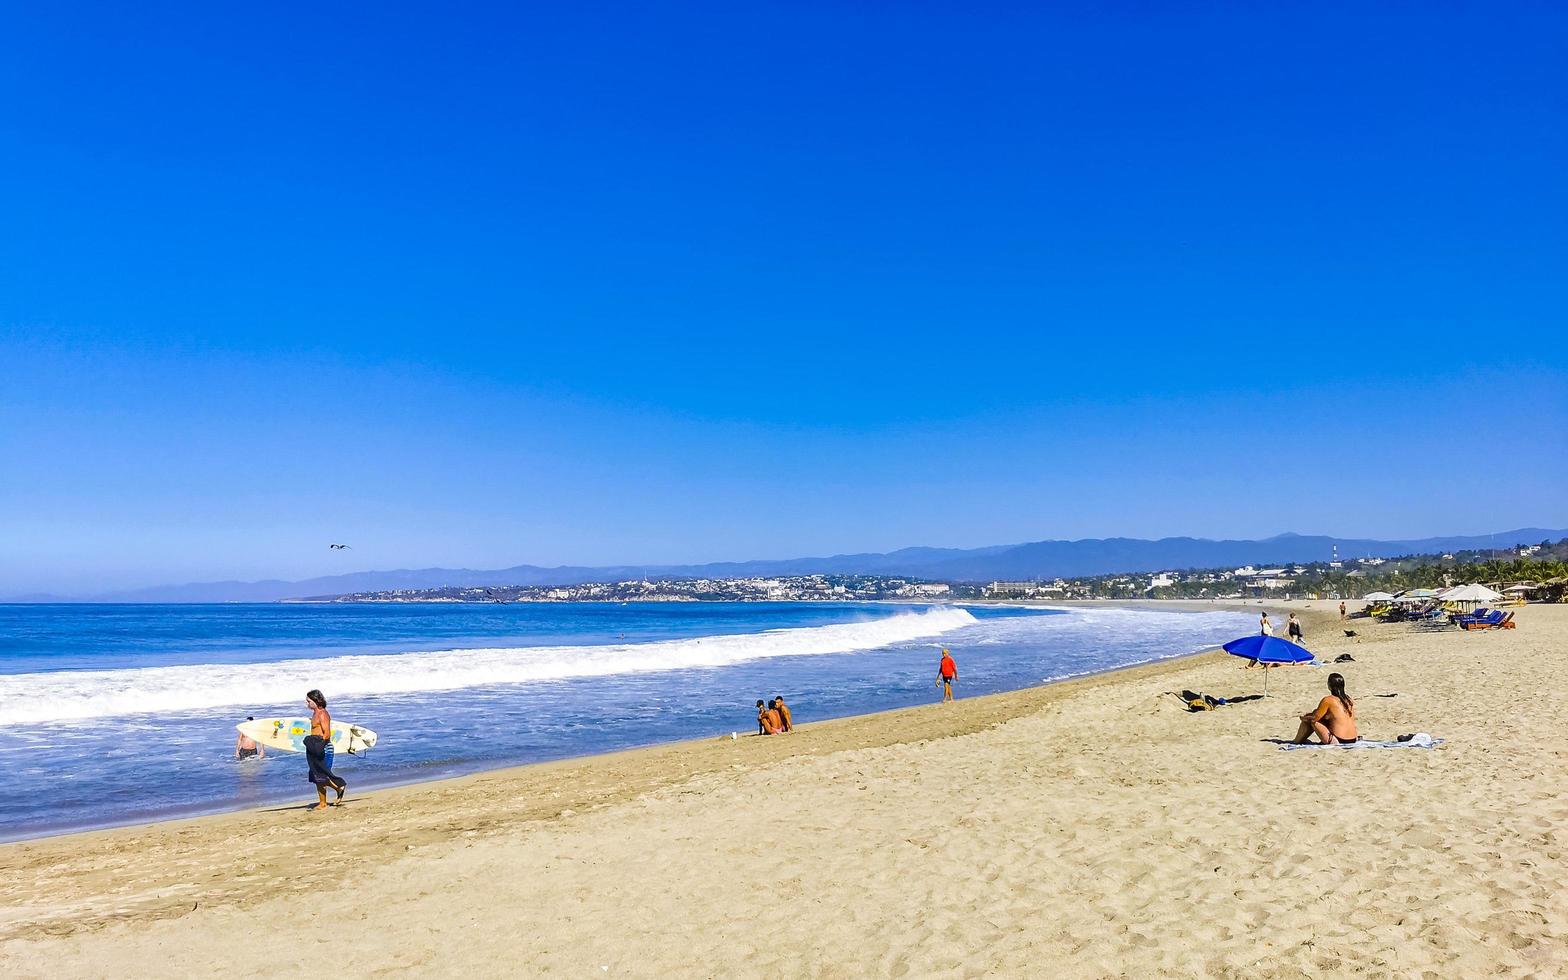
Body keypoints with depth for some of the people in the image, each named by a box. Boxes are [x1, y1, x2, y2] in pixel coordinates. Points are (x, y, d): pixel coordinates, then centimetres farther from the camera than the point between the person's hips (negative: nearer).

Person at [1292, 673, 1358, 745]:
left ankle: (1297, 742, 18)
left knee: (1309, 720, 5)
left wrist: (1304, 718, 15)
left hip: (1337, 741, -7)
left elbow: (1314, 719, -7)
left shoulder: (1328, 700, -12)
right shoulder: (1348, 699, 7)